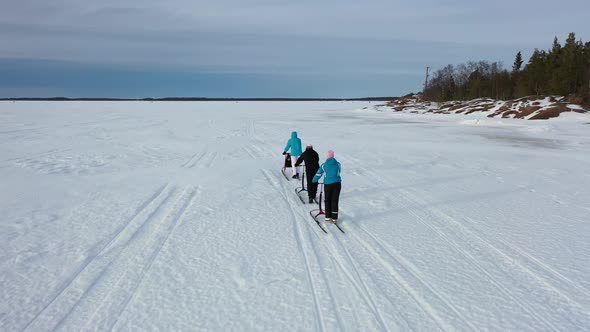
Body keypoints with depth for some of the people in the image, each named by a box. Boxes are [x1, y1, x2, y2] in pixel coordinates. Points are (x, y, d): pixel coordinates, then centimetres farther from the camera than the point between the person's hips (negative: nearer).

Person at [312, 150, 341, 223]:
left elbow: (318, 174, 7)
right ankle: (334, 218, 9)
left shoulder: (323, 165, -1)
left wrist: (314, 181, 25)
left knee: (328, 201, 14)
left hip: (328, 184, -1)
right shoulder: (338, 164, 2)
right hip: (337, 183, 1)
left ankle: (328, 217, 14)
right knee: (335, 201, 7)